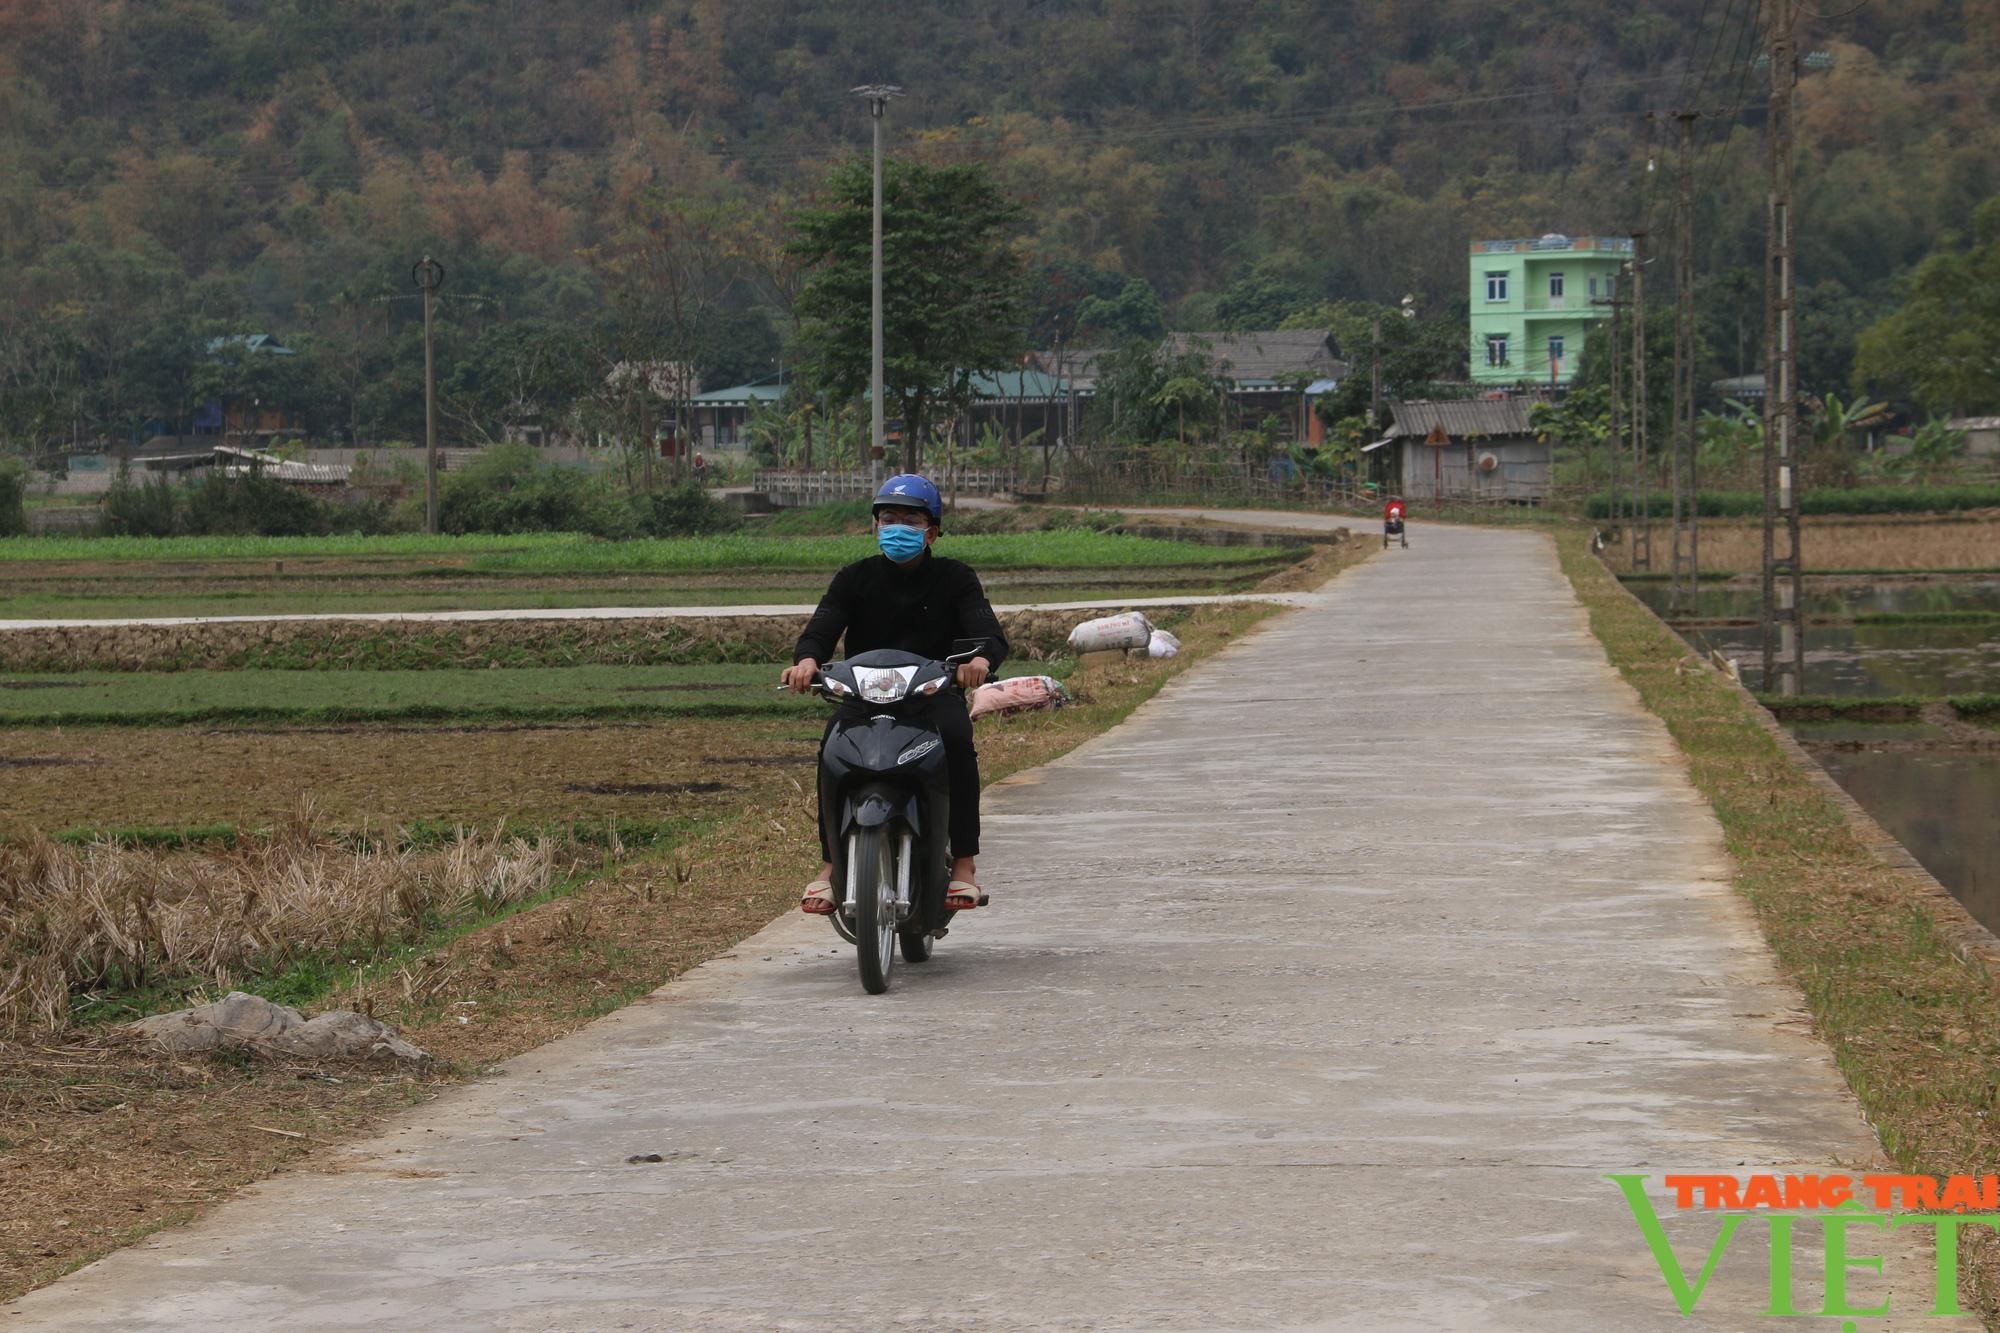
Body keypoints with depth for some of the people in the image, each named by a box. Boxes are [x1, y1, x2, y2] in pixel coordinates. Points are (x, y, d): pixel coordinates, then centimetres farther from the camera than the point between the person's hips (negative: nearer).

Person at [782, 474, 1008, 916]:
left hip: (935, 692, -1)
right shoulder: (856, 579, 8)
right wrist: (806, 659, -31)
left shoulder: (955, 578, 6)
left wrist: (982, 659, -35)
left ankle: (964, 863, -26)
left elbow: (990, 634, -8)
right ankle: (830, 865, -26)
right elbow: (821, 630, -6)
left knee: (957, 738, -34)